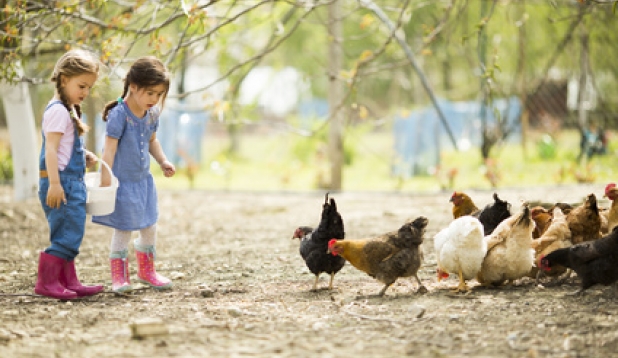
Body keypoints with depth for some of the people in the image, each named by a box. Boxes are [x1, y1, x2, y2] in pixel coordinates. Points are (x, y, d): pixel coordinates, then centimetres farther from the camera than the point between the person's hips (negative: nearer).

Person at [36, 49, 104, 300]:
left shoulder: (70, 110, 17)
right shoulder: (58, 111, -14)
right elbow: (50, 148, -21)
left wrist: (84, 156, 12)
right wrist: (54, 183, -27)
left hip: (71, 183, 10)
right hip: (61, 182, -10)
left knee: (69, 237, 13)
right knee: (68, 235, -10)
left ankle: (69, 283, 18)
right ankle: (46, 283, -5)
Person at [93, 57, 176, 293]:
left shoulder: (152, 114, 3)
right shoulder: (119, 114, -20)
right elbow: (110, 147, -22)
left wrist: (162, 161, 6)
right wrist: (106, 178, -24)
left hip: (143, 179, 7)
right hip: (123, 182, -7)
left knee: (149, 226, 14)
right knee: (124, 229, -1)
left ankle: (146, 270, 33)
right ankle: (119, 276, 13)